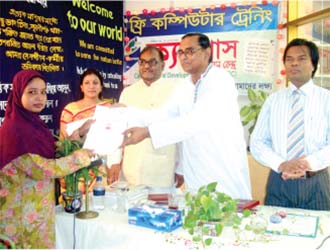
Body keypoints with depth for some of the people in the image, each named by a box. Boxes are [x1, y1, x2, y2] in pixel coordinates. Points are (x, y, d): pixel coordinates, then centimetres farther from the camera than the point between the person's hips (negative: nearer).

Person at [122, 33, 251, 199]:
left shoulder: (221, 80, -14)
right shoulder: (185, 87, 11)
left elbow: (197, 121, -27)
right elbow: (162, 116, 4)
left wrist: (148, 132, -32)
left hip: (225, 173, -6)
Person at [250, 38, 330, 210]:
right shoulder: (273, 100, 6)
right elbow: (257, 142, 1)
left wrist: (309, 164, -21)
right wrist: (281, 165, -15)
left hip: (315, 184, -1)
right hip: (279, 183, 1)